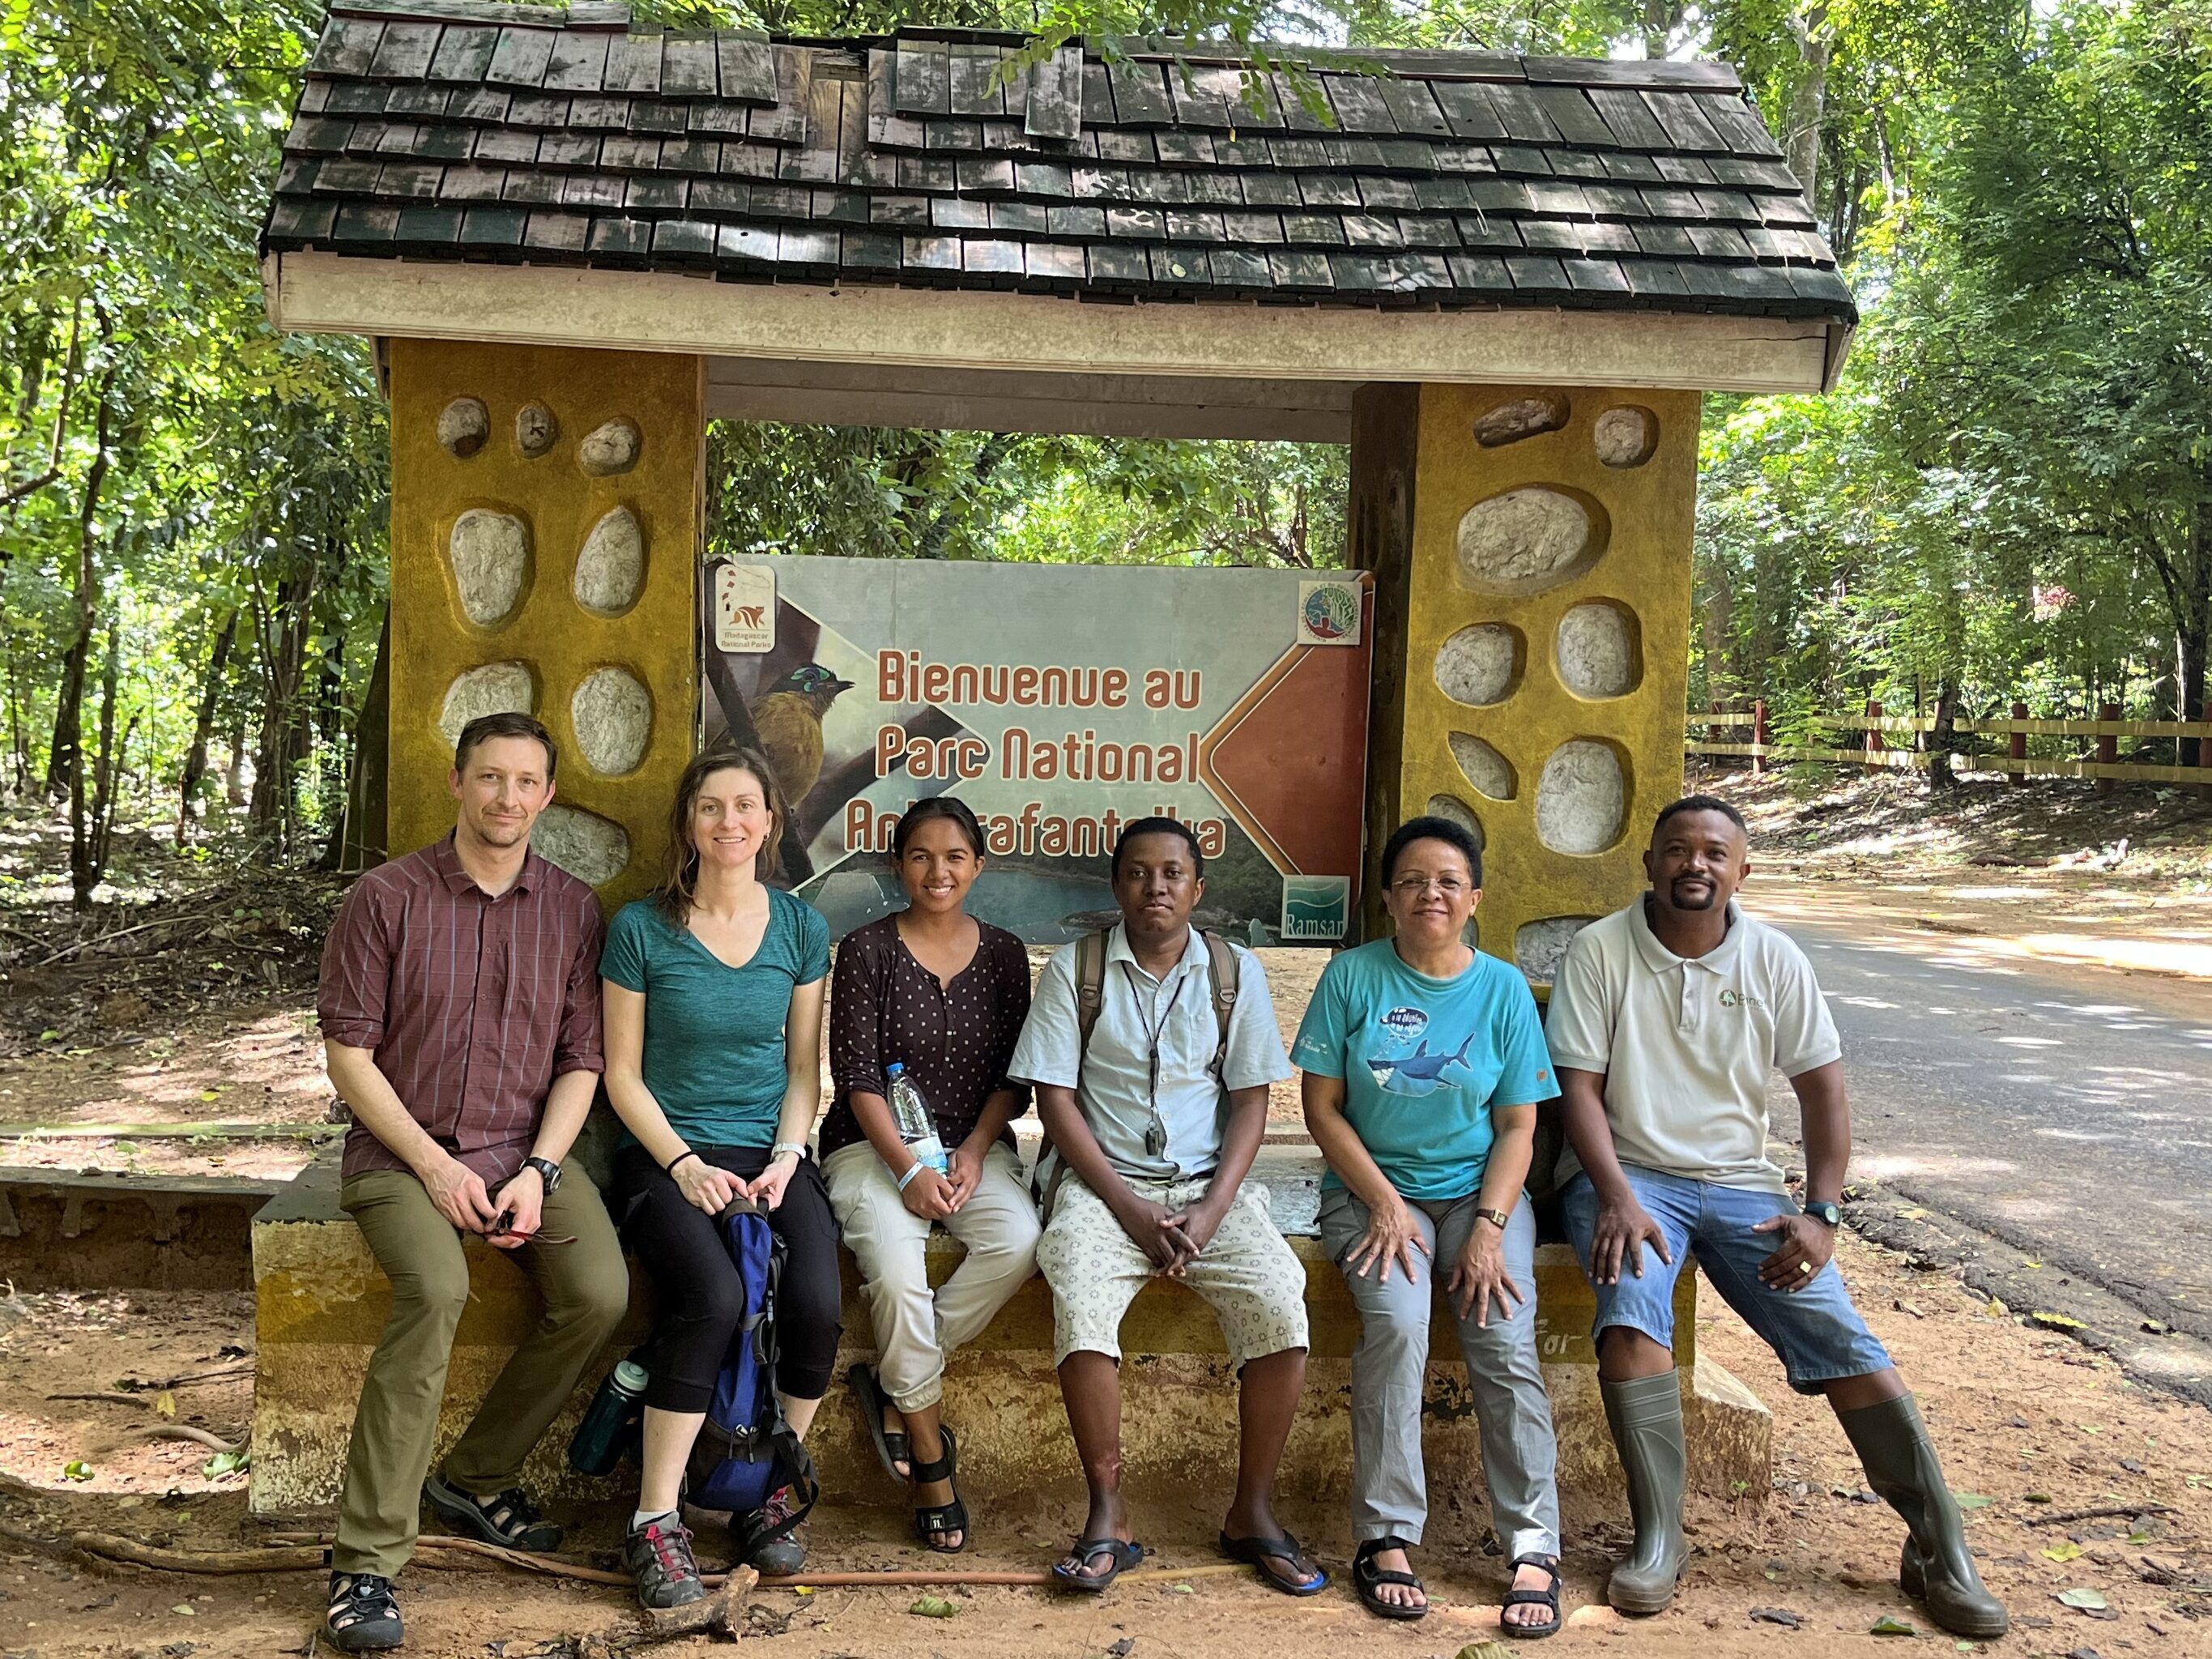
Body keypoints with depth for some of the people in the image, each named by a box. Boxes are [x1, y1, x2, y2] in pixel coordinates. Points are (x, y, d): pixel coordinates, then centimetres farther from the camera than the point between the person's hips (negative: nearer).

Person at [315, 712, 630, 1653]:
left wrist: (540, 1170, -10)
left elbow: (581, 1060, 5)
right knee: (436, 1288, -32)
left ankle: (475, 1477, 3)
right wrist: (433, 1165, -12)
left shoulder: (573, 909, 5)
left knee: (600, 1294, -21)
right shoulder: (387, 897, -3)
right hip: (402, 1151, -3)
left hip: (527, 1150, 3)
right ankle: (366, 1561, -22)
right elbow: (348, 1052, -4)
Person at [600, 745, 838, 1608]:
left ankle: (770, 1498, -2)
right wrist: (685, 1165, -12)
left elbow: (804, 1068, 9)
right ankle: (655, 1520, -16)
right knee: (713, 1296, -31)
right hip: (667, 1156, -2)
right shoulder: (641, 929, -2)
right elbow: (623, 1072, 0)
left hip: (770, 1156, 3)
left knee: (817, 1302, -24)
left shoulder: (800, 928, 6)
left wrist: (784, 1159, -6)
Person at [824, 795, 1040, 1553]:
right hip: (874, 1147, -3)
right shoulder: (867, 949, -1)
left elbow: (1016, 1077, 6)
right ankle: (931, 1457, -12)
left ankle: (893, 1383, -10)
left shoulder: (1002, 952, 8)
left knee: (1018, 1243, -28)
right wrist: (909, 1169, -17)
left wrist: (974, 1152, -10)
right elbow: (856, 1075, -7)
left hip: (976, 1144, 3)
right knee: (895, 1271, -30)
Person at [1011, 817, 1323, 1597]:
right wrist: (1129, 1209, -12)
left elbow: (1250, 1101, 5)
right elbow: (1056, 1101, -2)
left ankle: (1252, 1511, -5)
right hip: (1103, 1181, -1)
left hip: (1208, 1183, 2)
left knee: (1281, 1306, -23)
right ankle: (1107, 1515, -16)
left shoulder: (1236, 972, 6)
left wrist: (1211, 1212, -9)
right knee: (1080, 1303, -31)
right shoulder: (1075, 967, 2)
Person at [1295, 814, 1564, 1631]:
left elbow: (1518, 1127, 2)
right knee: (1397, 1318, -28)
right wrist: (1385, 1204, -12)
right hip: (1373, 1188, -1)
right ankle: (1385, 1537, -17)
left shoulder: (1503, 989, 3)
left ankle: (1535, 1549, -12)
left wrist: (1489, 1227, -11)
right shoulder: (1352, 977, -1)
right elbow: (1322, 1106, -1)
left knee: (1505, 1339, -22)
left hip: (1480, 1189, 2)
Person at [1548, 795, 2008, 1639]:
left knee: (1842, 1338, -13)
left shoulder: (1774, 959, 3)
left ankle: (1941, 1553, 0)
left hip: (1740, 1182, 3)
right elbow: (1580, 1086, -8)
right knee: (1631, 1308, -31)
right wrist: (1618, 1197, -21)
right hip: (1625, 1172, -2)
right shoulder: (1600, 949, -4)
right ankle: (1657, 1541, -20)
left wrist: (1821, 1213, -7)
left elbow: (1823, 1090, 5)